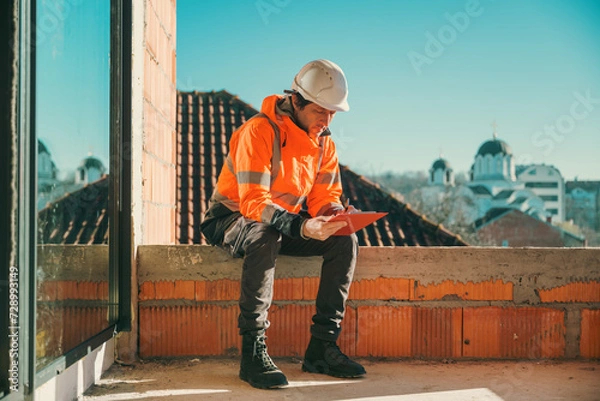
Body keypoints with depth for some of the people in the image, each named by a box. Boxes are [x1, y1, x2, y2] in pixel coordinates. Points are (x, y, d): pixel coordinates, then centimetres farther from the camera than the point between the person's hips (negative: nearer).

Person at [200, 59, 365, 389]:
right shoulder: (260, 131, -23)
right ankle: (253, 350, -33)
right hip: (232, 218, -6)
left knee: (345, 241, -17)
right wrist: (301, 227, -45)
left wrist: (339, 216, -25)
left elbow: (324, 198, 0)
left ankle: (322, 346, -13)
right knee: (265, 237, -40)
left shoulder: (323, 142, 1)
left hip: (286, 223, 6)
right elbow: (253, 201, -30)